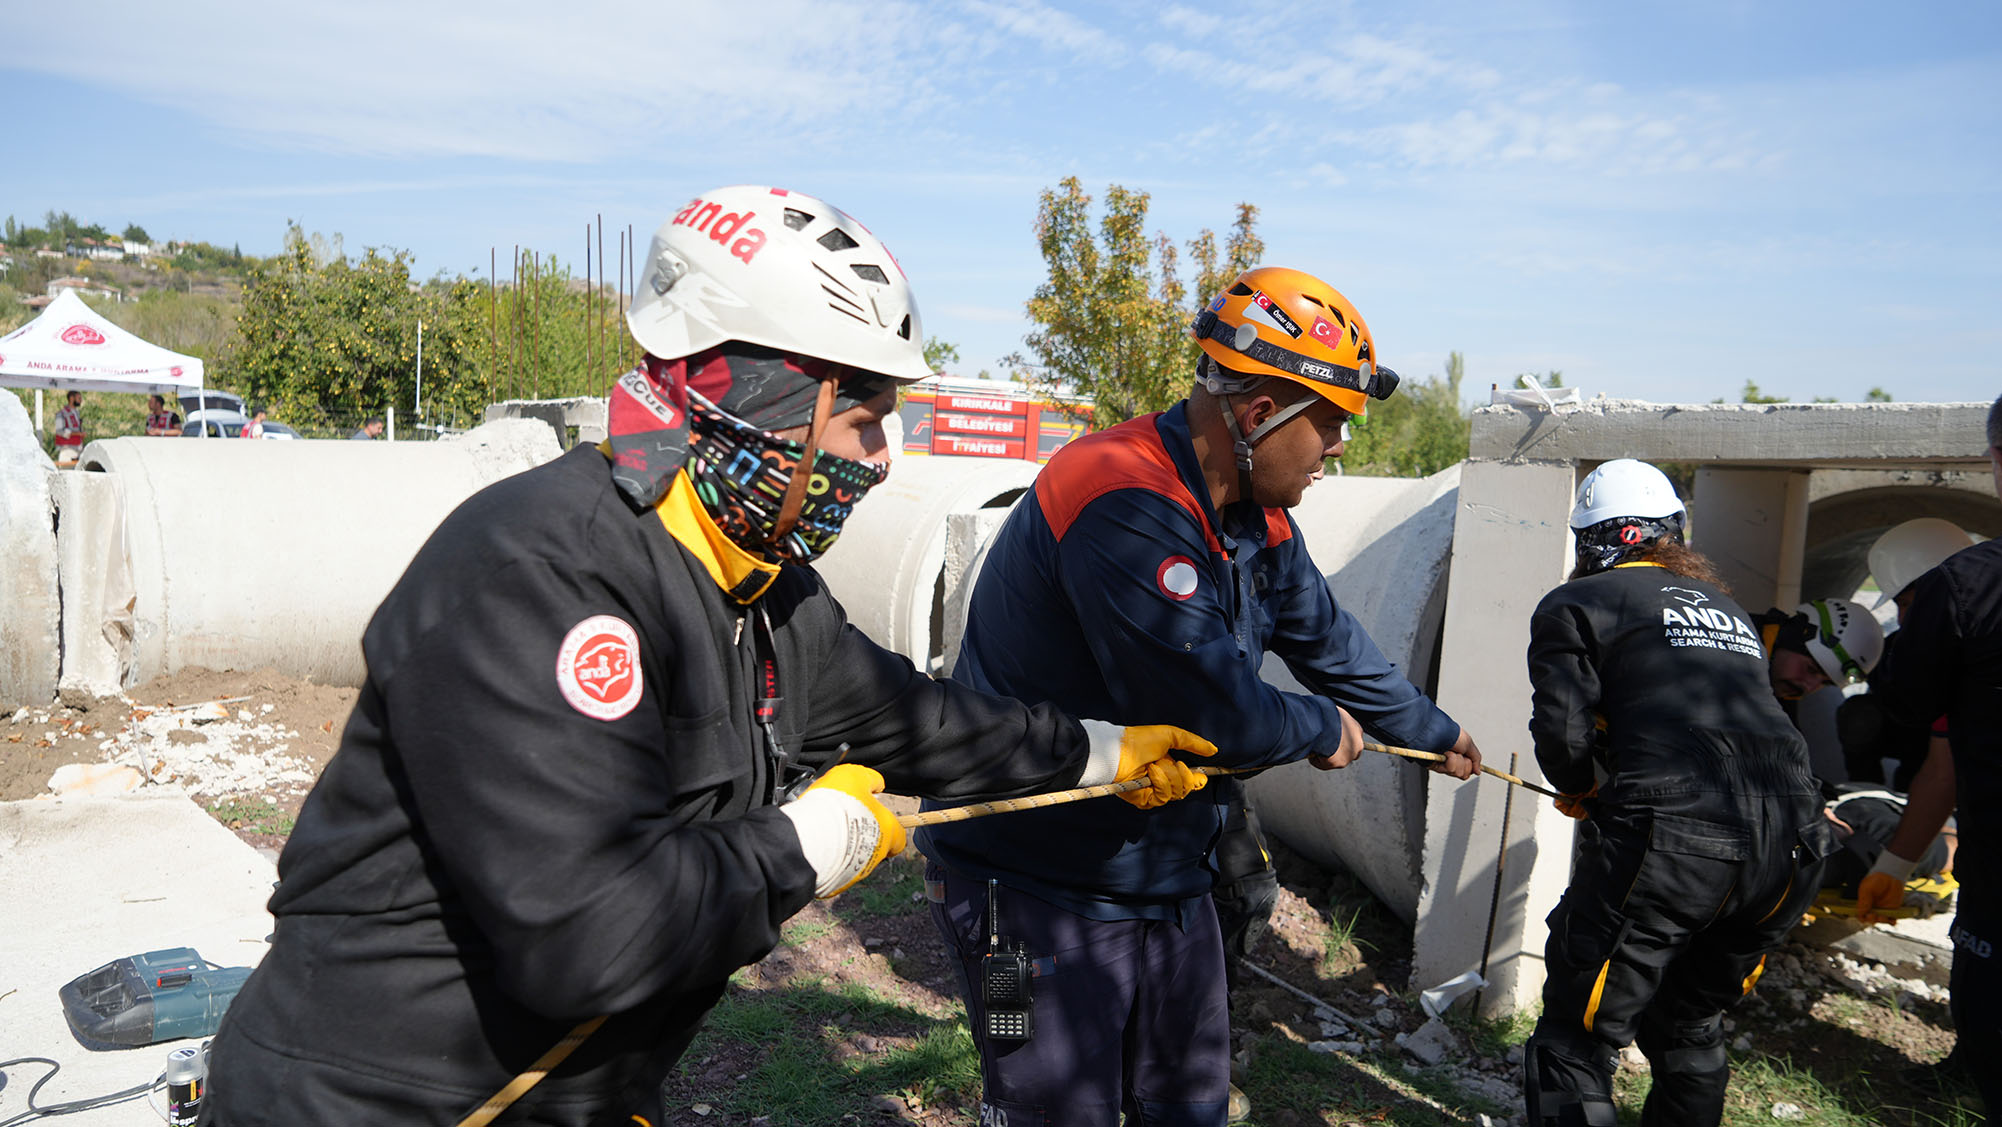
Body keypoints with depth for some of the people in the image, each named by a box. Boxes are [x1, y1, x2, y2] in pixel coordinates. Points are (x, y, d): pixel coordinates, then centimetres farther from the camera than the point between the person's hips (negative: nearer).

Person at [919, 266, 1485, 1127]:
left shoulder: (1257, 520, 3)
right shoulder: (1123, 505, -29)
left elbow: (1327, 638, 19)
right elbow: (1212, 713, -31)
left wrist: (1433, 732, 30)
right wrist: (1323, 730, -10)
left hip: (1168, 883, 9)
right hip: (1039, 890, -9)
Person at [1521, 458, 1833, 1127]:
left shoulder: (1576, 604, 7)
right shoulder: (1726, 608, 27)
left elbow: (1562, 732, -7)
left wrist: (1584, 793, 15)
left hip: (1668, 842, -7)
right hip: (1787, 846, 7)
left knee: (1577, 1044, 2)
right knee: (1690, 1029, 27)